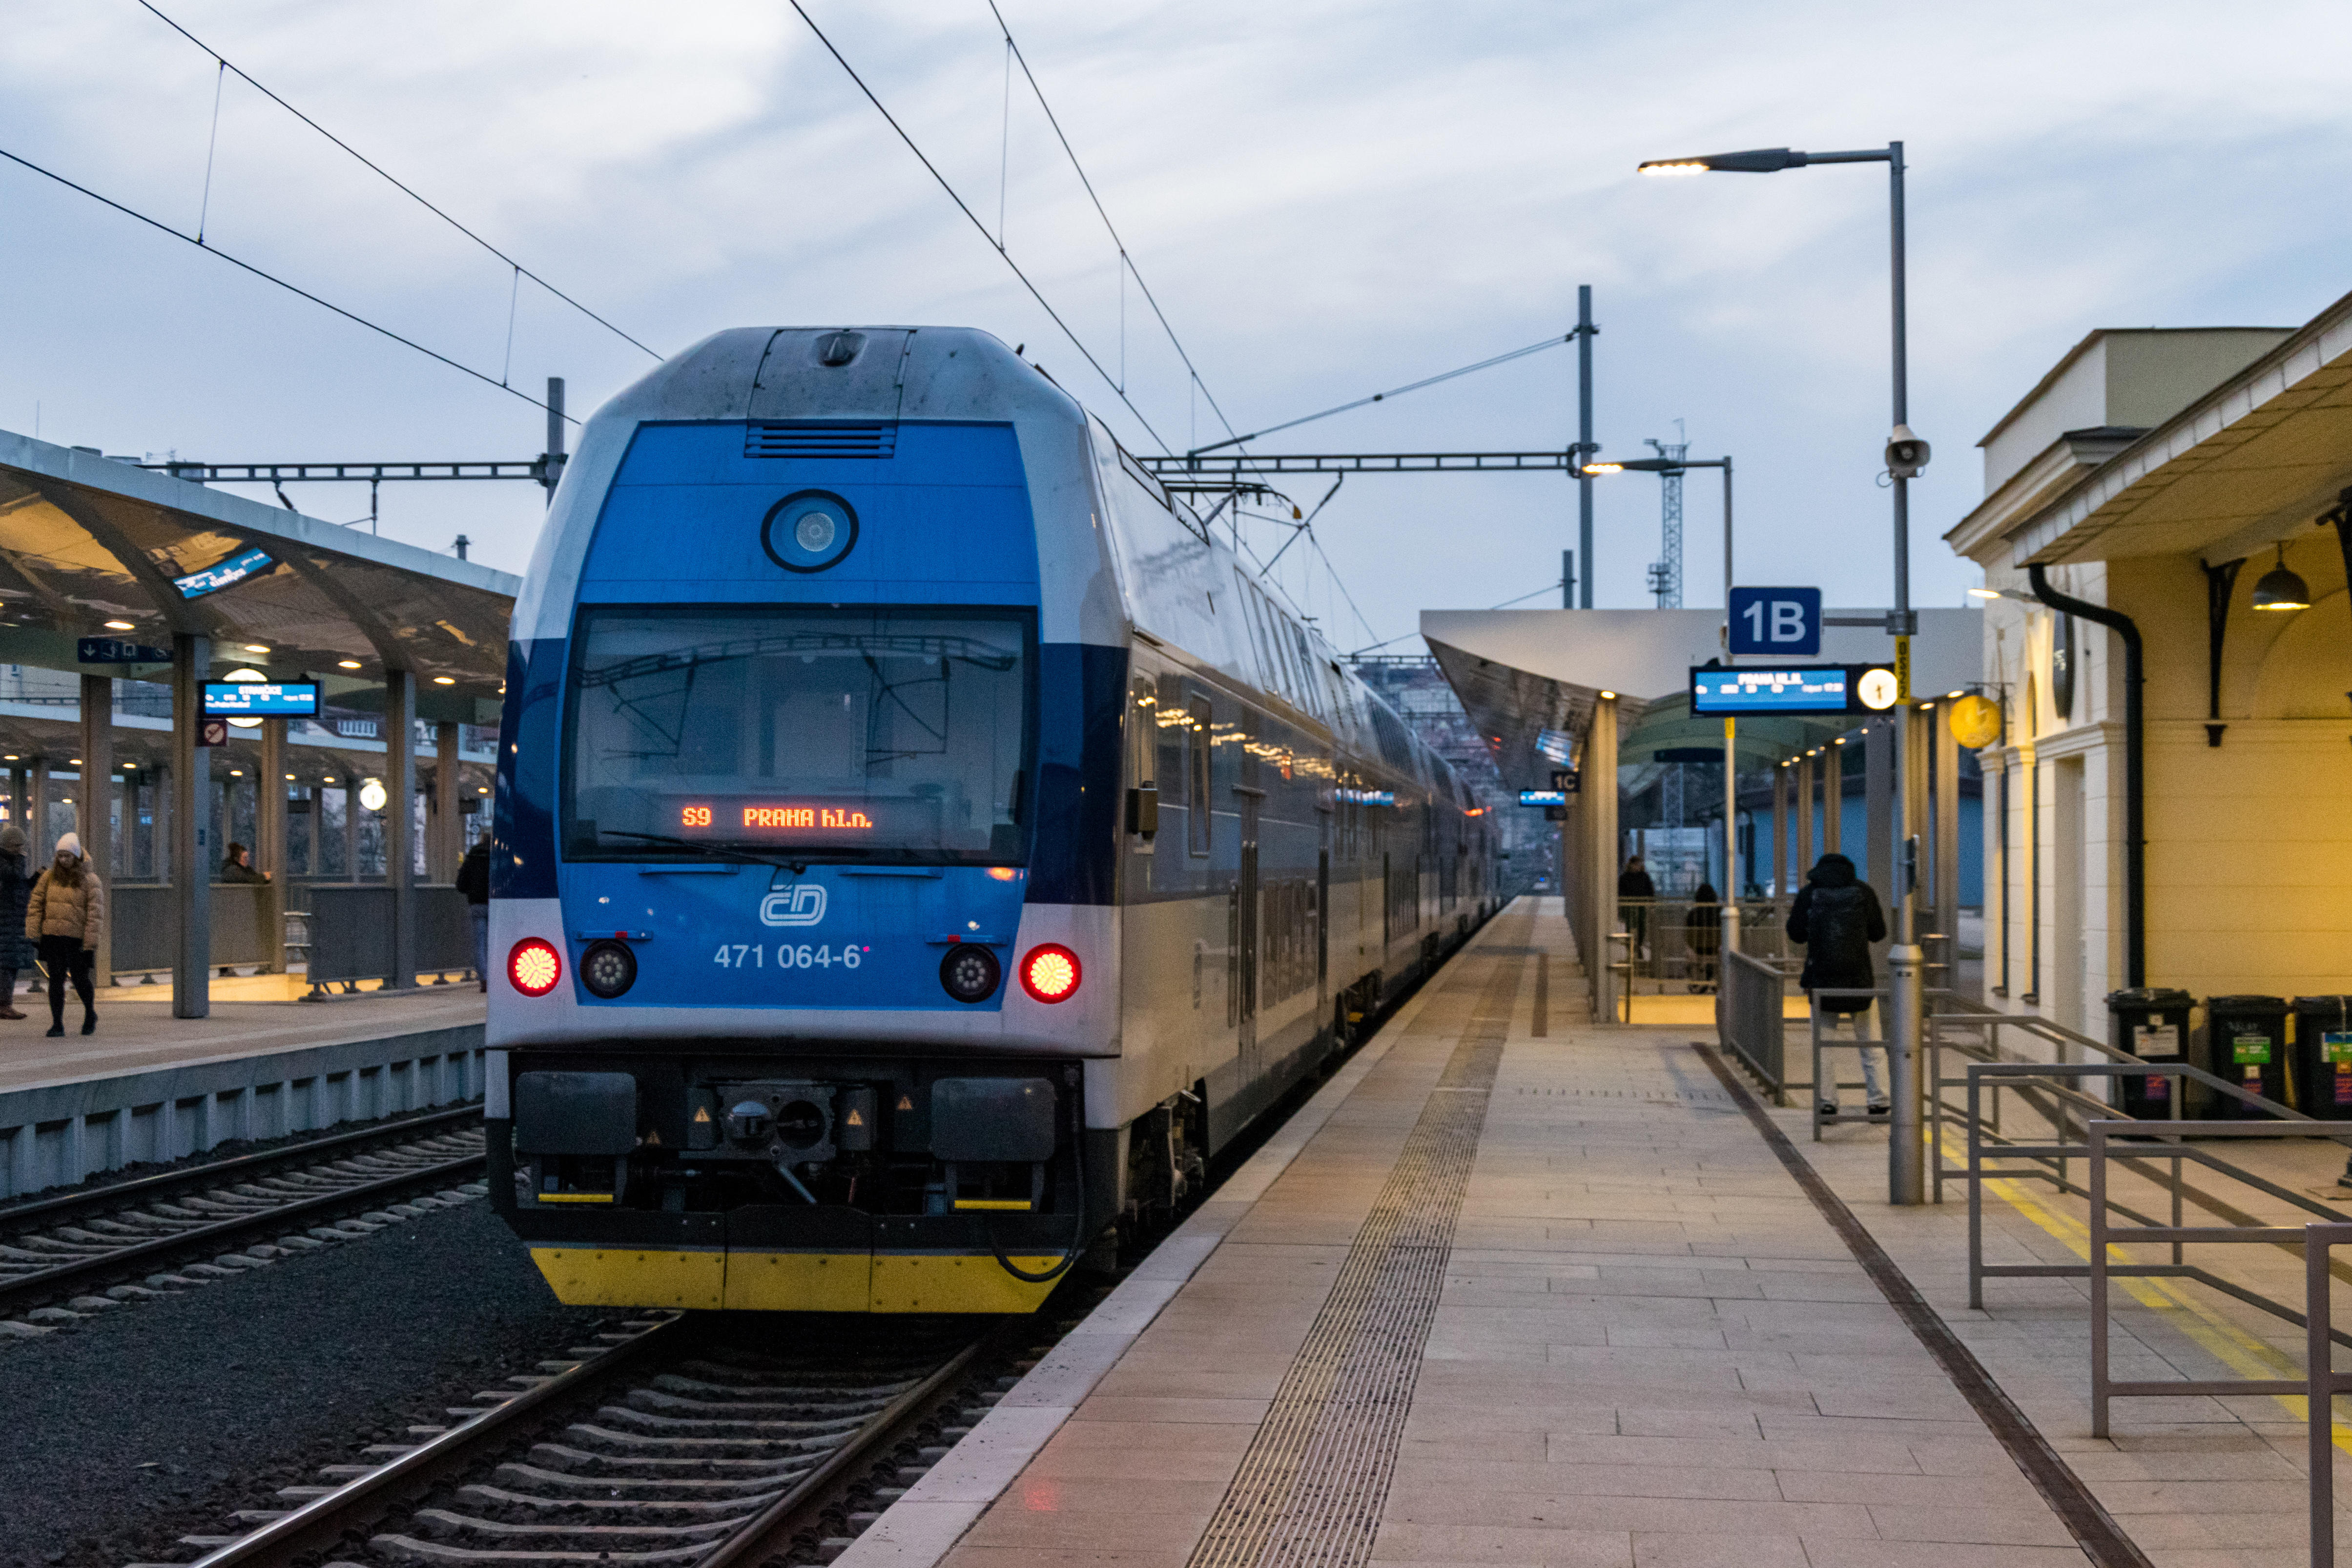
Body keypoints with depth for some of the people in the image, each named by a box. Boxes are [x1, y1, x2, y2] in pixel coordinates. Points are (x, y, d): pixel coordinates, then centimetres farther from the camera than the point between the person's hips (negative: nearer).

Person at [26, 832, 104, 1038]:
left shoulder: (89, 880, -3)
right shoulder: (49, 878, 8)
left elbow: (96, 912, -7)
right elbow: (36, 904, 10)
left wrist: (91, 940, -13)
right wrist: (33, 932, 1)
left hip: (78, 940, -3)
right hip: (52, 937, 3)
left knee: (80, 980, 4)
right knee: (56, 981, 2)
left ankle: (90, 1014, 30)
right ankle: (57, 1024, 7)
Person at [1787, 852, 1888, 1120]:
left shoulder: (1809, 894, 2)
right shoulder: (1864, 891, 3)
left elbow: (1796, 934, 5)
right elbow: (1878, 933, 6)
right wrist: (1883, 917, 28)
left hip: (1821, 978, 0)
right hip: (1859, 978, 0)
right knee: (1871, 1044, 7)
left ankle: (1826, 1103, 1)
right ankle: (1878, 1103, 3)